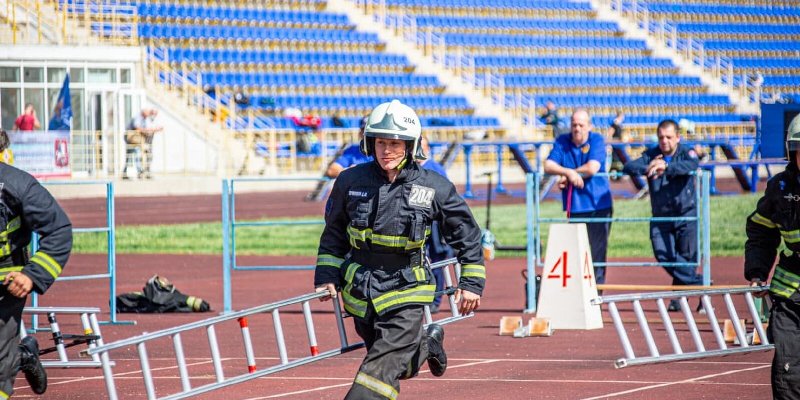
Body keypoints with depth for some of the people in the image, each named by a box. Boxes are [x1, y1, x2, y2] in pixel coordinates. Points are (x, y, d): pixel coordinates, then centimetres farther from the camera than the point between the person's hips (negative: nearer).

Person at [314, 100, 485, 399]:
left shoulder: (434, 188, -6)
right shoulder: (351, 181, -2)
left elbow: (466, 233, 6)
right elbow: (334, 233, 13)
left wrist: (472, 283, 5)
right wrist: (326, 276, 5)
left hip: (406, 293, -3)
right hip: (360, 293, 4)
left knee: (384, 366, -17)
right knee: (403, 365, 20)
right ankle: (427, 344, 52)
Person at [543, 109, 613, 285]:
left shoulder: (597, 140, -3)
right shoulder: (562, 142, 6)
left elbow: (592, 168, -16)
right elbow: (548, 166, -4)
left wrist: (566, 176, -6)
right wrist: (569, 172, -20)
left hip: (599, 205, -3)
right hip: (574, 207, 3)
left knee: (597, 251, -5)